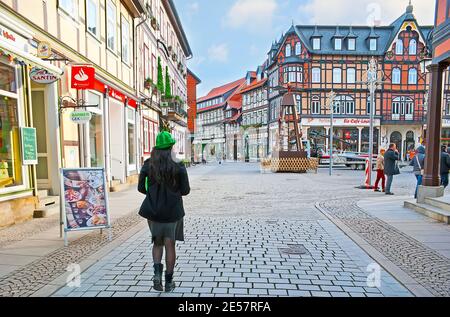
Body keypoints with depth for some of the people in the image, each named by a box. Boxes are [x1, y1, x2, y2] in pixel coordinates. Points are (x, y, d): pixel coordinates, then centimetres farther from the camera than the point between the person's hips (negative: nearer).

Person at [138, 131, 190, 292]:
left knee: (157, 243, 22)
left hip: (153, 210, 2)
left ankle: (157, 272, 2)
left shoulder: (148, 164, -4)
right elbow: (185, 190, -8)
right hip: (173, 211, -2)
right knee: (170, 245, 11)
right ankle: (168, 282, 19)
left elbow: (141, 187, 0)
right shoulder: (179, 166, -11)